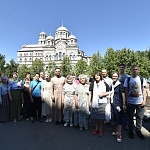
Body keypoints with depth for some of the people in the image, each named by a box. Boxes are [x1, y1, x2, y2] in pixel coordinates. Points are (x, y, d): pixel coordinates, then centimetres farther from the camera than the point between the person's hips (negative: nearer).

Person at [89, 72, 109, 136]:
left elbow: (108, 92, 7)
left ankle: (100, 129, 20)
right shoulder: (92, 84, 8)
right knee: (95, 116, 7)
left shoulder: (104, 84, 4)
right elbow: (90, 93, 10)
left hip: (102, 102, -1)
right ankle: (96, 128, 26)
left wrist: (103, 94, -10)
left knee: (101, 116, 2)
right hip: (94, 102, 2)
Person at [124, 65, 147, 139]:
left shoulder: (142, 79, 3)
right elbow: (126, 91, 2)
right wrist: (127, 101, -3)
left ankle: (138, 130, 28)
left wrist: (144, 100, -3)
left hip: (140, 102, 1)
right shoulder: (128, 79, 1)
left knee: (140, 117, 11)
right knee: (130, 117, 9)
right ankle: (131, 130, 25)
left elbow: (144, 90, 4)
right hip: (131, 102, -1)